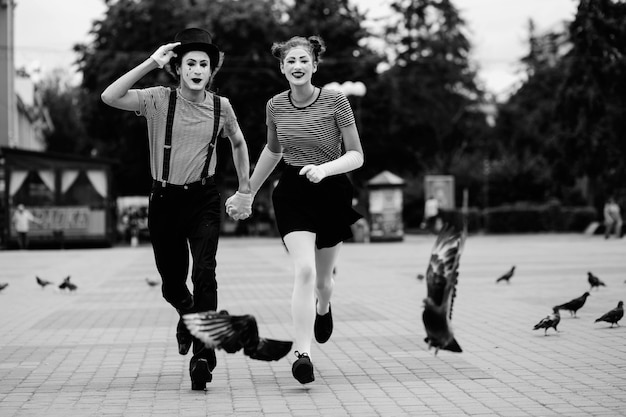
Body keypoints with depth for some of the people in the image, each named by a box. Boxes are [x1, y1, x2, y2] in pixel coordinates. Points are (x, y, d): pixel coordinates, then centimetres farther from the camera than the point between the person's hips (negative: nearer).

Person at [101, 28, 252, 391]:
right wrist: (151, 63, -23)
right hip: (165, 200, 0)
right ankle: (187, 314, 47)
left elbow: (238, 143, 19)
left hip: (204, 200, 0)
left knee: (204, 274, -19)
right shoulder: (159, 100, -7)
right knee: (172, 283, 11)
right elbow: (110, 97, -23)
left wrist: (245, 191, 18)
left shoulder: (221, 106, 0)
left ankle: (203, 355, -17)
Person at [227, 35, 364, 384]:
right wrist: (247, 193, 23)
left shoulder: (335, 101, -11)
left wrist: (325, 169, -29)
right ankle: (303, 354, -19)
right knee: (304, 270, -19)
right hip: (293, 192, 1)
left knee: (322, 278, 12)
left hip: (331, 192, -1)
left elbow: (356, 155, -10)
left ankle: (323, 308, 51)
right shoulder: (275, 106, 0)